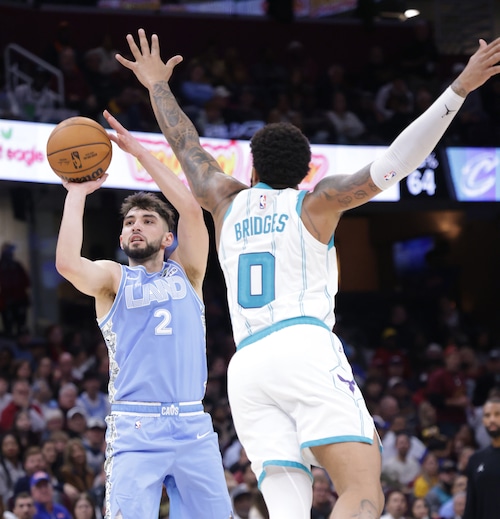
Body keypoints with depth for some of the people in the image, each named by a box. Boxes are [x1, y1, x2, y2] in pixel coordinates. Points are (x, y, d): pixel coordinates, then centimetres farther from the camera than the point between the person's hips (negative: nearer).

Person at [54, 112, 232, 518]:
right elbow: (68, 264, -13)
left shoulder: (186, 273, 14)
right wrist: (76, 195, -4)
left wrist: (139, 151, -1)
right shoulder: (113, 278, 10)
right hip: (135, 429, -2)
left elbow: (191, 208, -1)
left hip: (193, 427, 2)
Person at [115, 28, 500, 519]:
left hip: (245, 366, 5)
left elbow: (186, 147, 38)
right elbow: (393, 164, 1)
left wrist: (157, 86, 54)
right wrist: (459, 89, -1)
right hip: (306, 349, -5)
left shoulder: (228, 202, 22)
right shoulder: (315, 202, 11)